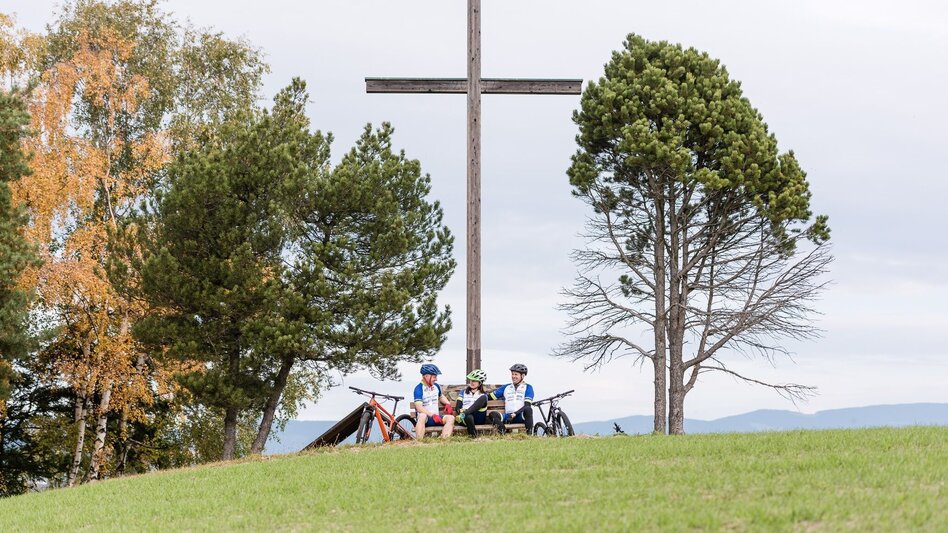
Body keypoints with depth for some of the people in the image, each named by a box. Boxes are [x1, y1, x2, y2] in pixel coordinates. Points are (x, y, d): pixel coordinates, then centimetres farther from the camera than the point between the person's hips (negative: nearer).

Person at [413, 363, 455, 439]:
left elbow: (441, 397, 33)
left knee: (450, 417, -20)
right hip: (426, 418, -6)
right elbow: (419, 407, -21)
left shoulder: (436, 386, 12)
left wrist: (447, 404, 10)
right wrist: (432, 415, -31)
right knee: (422, 416, -39)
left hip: (436, 418, 6)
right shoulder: (419, 389, -10)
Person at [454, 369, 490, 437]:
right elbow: (457, 407, 14)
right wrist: (460, 411, -14)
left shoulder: (483, 395, 20)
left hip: (479, 418, 0)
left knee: (483, 398, -26)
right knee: (469, 417, -39)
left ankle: (463, 415, -42)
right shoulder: (463, 393, 25)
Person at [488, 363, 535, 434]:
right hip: (508, 416, 3)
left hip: (521, 416, -3)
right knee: (493, 414, -26)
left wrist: (514, 414, -15)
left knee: (528, 409, -39)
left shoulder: (527, 387, 12)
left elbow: (527, 405, -2)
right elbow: (490, 396, 22)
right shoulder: (506, 387, 25)